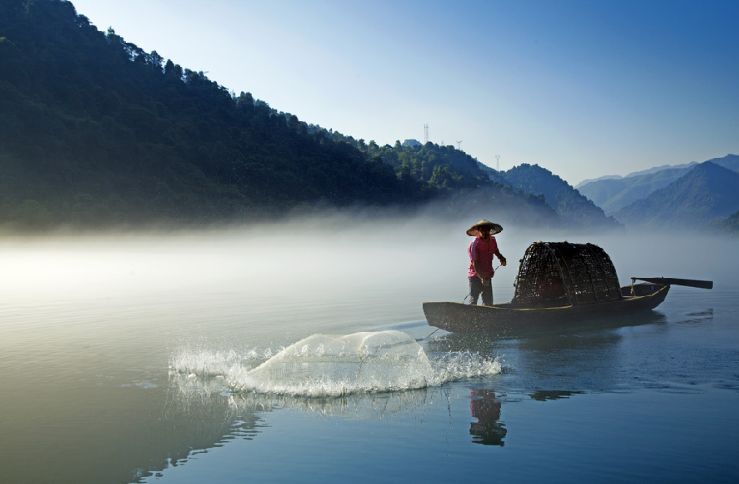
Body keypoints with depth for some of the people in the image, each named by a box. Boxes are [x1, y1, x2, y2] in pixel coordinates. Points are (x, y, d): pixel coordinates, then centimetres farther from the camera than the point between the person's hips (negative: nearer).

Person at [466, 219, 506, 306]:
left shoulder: (492, 241, 2)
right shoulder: (475, 244, -17)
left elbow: (496, 252, 23)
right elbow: (475, 263, -22)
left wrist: (501, 258, 0)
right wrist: (481, 277, -35)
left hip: (487, 277, 6)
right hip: (475, 276, -6)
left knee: (489, 302, 7)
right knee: (473, 302, -12)